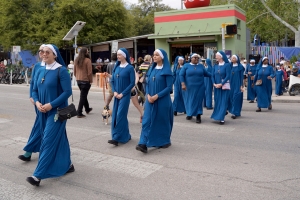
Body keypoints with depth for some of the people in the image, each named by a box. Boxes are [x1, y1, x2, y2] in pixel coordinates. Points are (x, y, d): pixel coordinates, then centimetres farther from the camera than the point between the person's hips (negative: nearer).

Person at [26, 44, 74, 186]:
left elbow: (67, 92, -16)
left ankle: (38, 175, -4)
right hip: (43, 112, 7)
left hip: (56, 112, -7)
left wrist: (51, 105, -20)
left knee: (48, 141, -7)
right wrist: (37, 102, -7)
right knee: (59, 138, 16)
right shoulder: (40, 71, 9)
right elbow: (35, 90, 13)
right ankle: (67, 165, 30)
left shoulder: (61, 70, -11)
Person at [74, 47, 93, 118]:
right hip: (86, 80, -7)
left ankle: (87, 109, 38)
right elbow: (89, 72, -15)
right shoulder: (87, 60, -14)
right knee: (83, 96, -1)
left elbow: (74, 71, 10)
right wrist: (91, 80, -6)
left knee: (83, 95, 21)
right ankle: (79, 113, -2)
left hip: (78, 80, 7)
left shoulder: (76, 60, 5)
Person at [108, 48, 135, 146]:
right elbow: (112, 81, 12)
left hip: (125, 95, -7)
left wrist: (122, 94, -14)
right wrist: (114, 92, -3)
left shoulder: (130, 68, -8)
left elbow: (132, 83, -11)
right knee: (115, 116, 8)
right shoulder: (116, 67, 9)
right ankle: (126, 136, 19)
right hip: (117, 95, 7)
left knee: (120, 115, -10)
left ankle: (117, 138, -7)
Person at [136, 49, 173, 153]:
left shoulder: (167, 71, -7)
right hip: (150, 100, 5)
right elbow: (147, 84, 13)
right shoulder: (151, 69, 10)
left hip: (163, 100, -5)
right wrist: (148, 95, -5)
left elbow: (169, 87, -11)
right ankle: (143, 144, -7)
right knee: (147, 120, -4)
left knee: (162, 121, 6)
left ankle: (165, 141, 25)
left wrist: (157, 96, -17)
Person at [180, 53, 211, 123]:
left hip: (200, 87, 1)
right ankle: (189, 114, 27)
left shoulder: (201, 66, 8)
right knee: (189, 101, 8)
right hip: (189, 87, -1)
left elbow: (206, 73, 12)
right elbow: (181, 75, -3)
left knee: (198, 101, 0)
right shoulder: (186, 65, 1)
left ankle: (198, 116, 4)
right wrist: (183, 84, -12)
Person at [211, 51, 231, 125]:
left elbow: (228, 76, -12)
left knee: (223, 102, -5)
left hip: (224, 86, -5)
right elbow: (213, 76, 8)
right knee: (217, 102, 8)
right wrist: (214, 84, -8)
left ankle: (222, 118, -3)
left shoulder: (227, 65, -6)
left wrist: (221, 84, -18)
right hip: (216, 87, 5)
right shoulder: (215, 66, 9)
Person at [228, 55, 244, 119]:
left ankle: (235, 113, -9)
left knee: (236, 97, -10)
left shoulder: (240, 67, -3)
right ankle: (235, 112, 15)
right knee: (231, 97, 5)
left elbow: (242, 76, -5)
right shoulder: (230, 66, 11)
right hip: (231, 84, 6)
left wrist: (241, 86, -10)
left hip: (237, 85, -5)